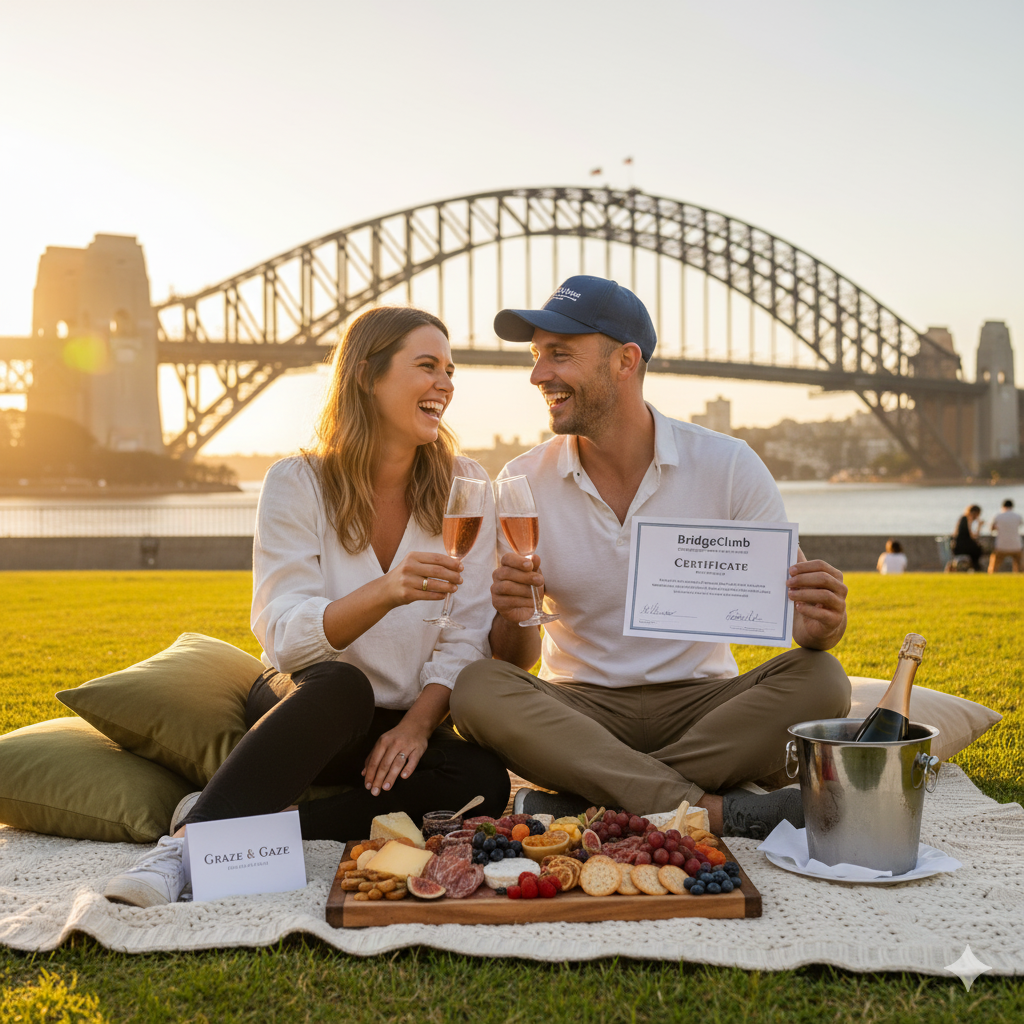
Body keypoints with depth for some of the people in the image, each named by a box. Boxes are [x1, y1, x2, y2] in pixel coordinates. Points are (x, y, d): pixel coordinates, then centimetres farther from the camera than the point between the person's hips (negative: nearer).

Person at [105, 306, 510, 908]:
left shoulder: (464, 487, -1)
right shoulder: (299, 483, -8)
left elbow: (465, 637, -4)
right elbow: (287, 637, -18)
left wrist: (417, 724, -20)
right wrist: (388, 591, -35)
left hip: (405, 725, 3)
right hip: (301, 705, -3)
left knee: (484, 783, -28)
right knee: (341, 686, -37)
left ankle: (247, 829, -27)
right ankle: (189, 842, -36)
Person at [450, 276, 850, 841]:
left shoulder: (728, 465, -4)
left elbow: (794, 603, -3)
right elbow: (516, 662, -2)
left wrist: (820, 624, -28)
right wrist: (513, 619, -26)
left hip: (701, 702, 0)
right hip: (579, 708, 0)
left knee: (820, 680, -27)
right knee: (478, 690, -28)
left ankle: (577, 805, -26)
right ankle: (714, 811, -32)